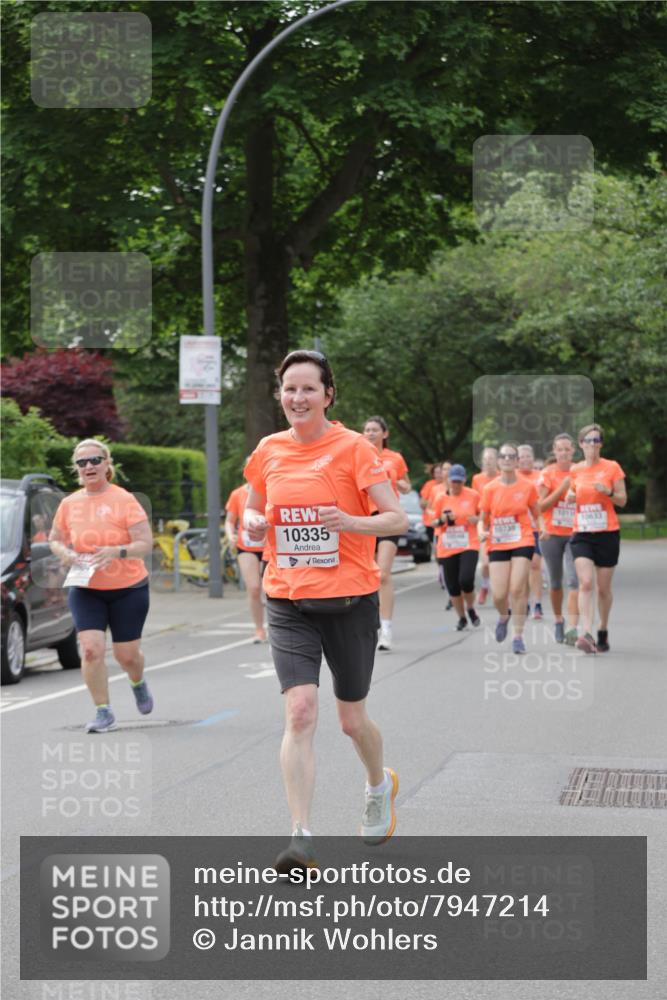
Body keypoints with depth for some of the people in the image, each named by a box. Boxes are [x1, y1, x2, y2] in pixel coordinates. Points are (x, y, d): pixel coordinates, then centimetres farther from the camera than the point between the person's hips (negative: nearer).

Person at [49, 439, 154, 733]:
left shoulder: (124, 500, -11)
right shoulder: (69, 504, 1)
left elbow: (146, 544, -14)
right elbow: (54, 539, 15)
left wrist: (117, 551, -31)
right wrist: (64, 552, -8)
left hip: (128, 588, -2)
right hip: (85, 589, 2)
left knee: (127, 654, 6)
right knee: (91, 648, -15)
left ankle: (138, 684, 42)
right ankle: (104, 713, -2)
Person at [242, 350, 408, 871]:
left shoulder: (354, 447, -7)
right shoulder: (268, 451, 5)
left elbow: (398, 518, -10)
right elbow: (253, 516, 20)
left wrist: (352, 522, -28)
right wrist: (254, 524, -4)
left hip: (350, 602, -2)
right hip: (289, 604, 2)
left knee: (352, 719, 11)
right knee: (300, 711, -15)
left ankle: (380, 785, 44)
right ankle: (302, 837, -15)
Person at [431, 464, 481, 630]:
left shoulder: (473, 495, -1)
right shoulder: (441, 498, 3)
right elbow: (434, 521, 11)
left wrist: (476, 519, -9)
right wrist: (442, 520, -10)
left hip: (469, 546, -2)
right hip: (447, 548, 2)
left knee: (466, 580, -19)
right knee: (452, 586, 4)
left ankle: (471, 609, 11)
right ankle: (462, 618, 24)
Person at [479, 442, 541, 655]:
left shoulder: (528, 486, -1)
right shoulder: (490, 488, 1)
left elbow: (536, 514, 13)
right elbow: (484, 518, 10)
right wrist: (484, 531, -5)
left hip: (523, 543, -1)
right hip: (497, 545, 1)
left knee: (517, 589, -13)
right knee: (499, 594, -5)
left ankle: (518, 636, -2)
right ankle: (503, 617, 32)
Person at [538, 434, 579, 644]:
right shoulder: (548, 473, -2)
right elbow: (541, 506, -7)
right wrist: (562, 489, -16)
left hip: (574, 534, 0)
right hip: (551, 534, 0)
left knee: (574, 581, -14)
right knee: (555, 582, 11)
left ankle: (572, 629, -18)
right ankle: (558, 621, 31)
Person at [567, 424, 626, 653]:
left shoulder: (612, 467, -1)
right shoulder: (574, 470, 6)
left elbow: (623, 500, 1)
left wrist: (608, 492, -19)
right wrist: (570, 496, -5)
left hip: (608, 533, -1)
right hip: (582, 534, 1)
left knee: (604, 587, 6)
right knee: (585, 583, -16)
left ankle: (603, 631, 26)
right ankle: (587, 634, -24)